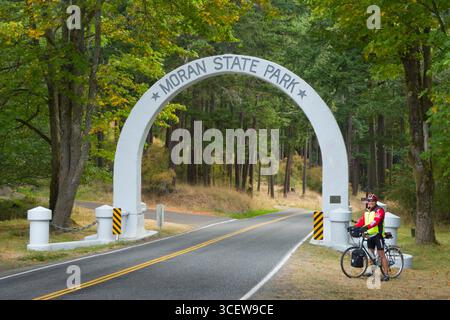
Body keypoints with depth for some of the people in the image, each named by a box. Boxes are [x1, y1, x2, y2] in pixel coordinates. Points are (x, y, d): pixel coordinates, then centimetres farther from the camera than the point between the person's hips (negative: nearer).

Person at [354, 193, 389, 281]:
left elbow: (375, 221, -25)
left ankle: (386, 275, -6)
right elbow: (362, 220, 4)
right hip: (369, 235, 7)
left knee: (381, 255, -7)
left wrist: (366, 227, -38)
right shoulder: (367, 211, 14)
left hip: (378, 235, -7)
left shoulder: (379, 210, -11)